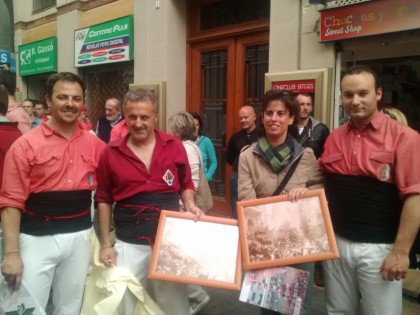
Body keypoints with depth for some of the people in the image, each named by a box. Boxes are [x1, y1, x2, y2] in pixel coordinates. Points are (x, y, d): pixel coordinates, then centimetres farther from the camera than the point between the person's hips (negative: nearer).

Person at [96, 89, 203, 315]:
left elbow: (186, 185, 9)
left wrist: (190, 205, -12)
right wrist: (105, 244, 1)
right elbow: (104, 200, 2)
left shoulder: (175, 146, -4)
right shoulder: (111, 152, -5)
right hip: (129, 244, 0)